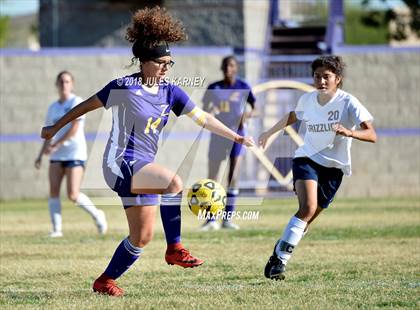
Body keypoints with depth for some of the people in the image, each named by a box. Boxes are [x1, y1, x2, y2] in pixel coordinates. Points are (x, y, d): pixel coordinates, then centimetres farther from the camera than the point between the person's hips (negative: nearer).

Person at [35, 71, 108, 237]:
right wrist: (40, 155, 10)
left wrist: (55, 145, -17)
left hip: (75, 153, -6)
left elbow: (74, 129, -14)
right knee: (53, 191, -9)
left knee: (73, 195, -12)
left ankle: (97, 215, 11)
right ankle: (57, 229, -6)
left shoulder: (77, 102, -5)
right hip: (57, 156, 6)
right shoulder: (53, 108, 14)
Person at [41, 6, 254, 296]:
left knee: (142, 237, 8)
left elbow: (203, 118, 6)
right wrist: (56, 127, 8)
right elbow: (88, 105, 1)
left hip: (143, 168, 7)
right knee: (173, 180, -32)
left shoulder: (170, 92, 5)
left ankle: (105, 281, 23)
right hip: (121, 164, -7)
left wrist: (236, 137, -2)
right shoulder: (124, 87, -11)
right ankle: (175, 248, -24)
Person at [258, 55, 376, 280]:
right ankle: (280, 260, -24)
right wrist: (270, 133, 29)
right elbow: (293, 116, 25)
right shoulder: (307, 100, 0)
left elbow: (371, 135, -23)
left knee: (307, 219, 3)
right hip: (307, 158, 0)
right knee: (308, 207, -25)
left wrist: (349, 132, -41)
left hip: (334, 168, 0)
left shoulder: (348, 103, -13)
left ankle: (280, 252, 24)